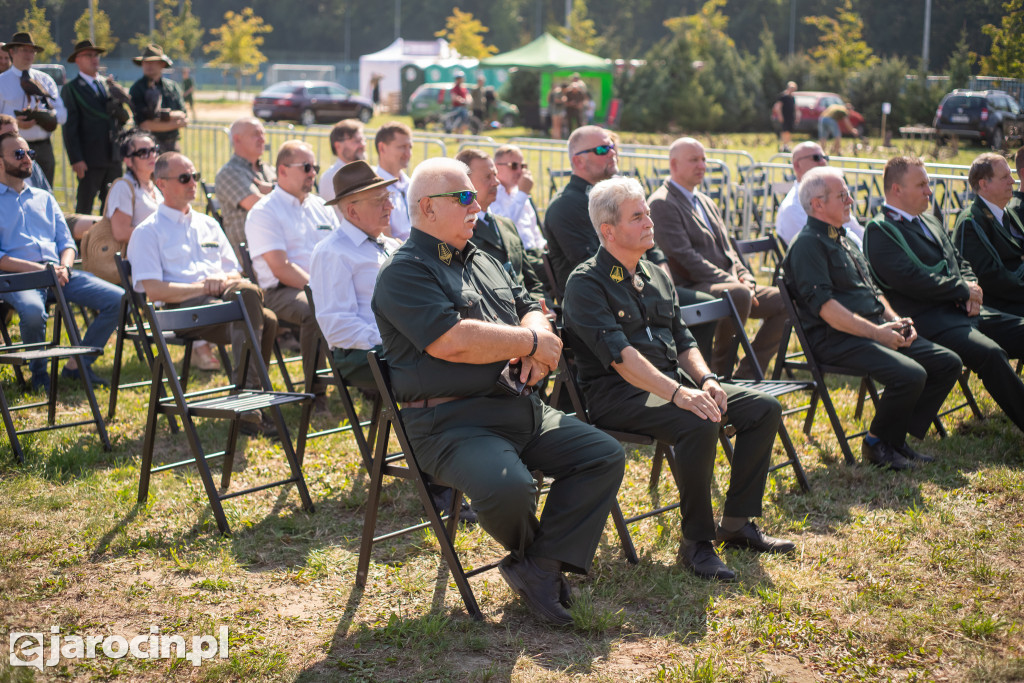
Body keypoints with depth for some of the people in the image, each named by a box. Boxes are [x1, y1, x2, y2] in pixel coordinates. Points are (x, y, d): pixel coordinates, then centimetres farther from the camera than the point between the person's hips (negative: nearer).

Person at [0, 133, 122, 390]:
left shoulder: (44, 198, 26)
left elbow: (67, 242, 20)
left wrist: (64, 267, -4)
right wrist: (37, 268, -15)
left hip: (58, 271, 5)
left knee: (118, 299, -15)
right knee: (32, 311, -40)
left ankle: (79, 364, -2)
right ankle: (38, 372, -10)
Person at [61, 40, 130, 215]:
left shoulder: (109, 85, 16)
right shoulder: (71, 89, -2)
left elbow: (124, 118, 15)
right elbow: (69, 127, -7)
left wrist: (118, 109, -9)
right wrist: (76, 159, -14)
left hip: (114, 157, 6)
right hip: (90, 160, -5)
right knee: (84, 207, -1)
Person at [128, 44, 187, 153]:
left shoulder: (173, 86, 11)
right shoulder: (136, 89, -3)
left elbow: (185, 119, 4)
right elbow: (144, 125, -12)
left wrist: (163, 115, -14)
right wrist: (175, 123, -9)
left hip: (172, 145, 5)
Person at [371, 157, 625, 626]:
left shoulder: (482, 261, 22)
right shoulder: (404, 272, -7)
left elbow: (530, 309, 25)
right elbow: (452, 341, -21)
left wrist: (536, 338, -2)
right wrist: (531, 342, -10)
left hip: (522, 407, 9)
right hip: (450, 422, -8)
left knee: (605, 455, -4)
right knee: (509, 488, -33)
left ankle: (540, 566, -7)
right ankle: (532, 552, 3)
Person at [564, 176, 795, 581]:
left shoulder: (657, 277, 18)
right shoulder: (586, 283, -9)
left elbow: (682, 340, 19)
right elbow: (619, 355, -21)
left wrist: (705, 379, -3)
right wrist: (677, 393, -32)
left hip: (672, 380, 8)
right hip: (617, 395, -8)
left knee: (764, 407, -4)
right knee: (699, 423, -34)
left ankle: (737, 524, 3)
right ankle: (696, 541, -19)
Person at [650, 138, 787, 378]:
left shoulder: (706, 202, 24)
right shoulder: (661, 204, -6)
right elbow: (683, 257, -15)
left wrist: (745, 277, 2)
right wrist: (731, 282, -18)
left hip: (728, 284, 9)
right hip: (690, 290, -9)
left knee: (783, 301, -8)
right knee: (738, 294, -37)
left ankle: (747, 375, -3)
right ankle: (722, 372, -19)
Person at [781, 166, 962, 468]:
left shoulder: (844, 239, 23)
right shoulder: (807, 245, -8)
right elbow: (823, 305, -18)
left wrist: (895, 320, 7)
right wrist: (875, 332, -20)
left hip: (877, 329, 10)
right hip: (837, 339, -10)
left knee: (948, 363, -1)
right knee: (910, 375, -29)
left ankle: (898, 437, 5)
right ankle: (877, 443, -5)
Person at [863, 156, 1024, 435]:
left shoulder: (928, 221, 23)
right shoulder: (879, 230, -6)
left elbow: (960, 262, 25)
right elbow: (911, 280, -17)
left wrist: (971, 289, 2)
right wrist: (963, 289, -8)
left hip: (964, 310, 9)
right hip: (929, 319, -9)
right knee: (990, 354, -30)